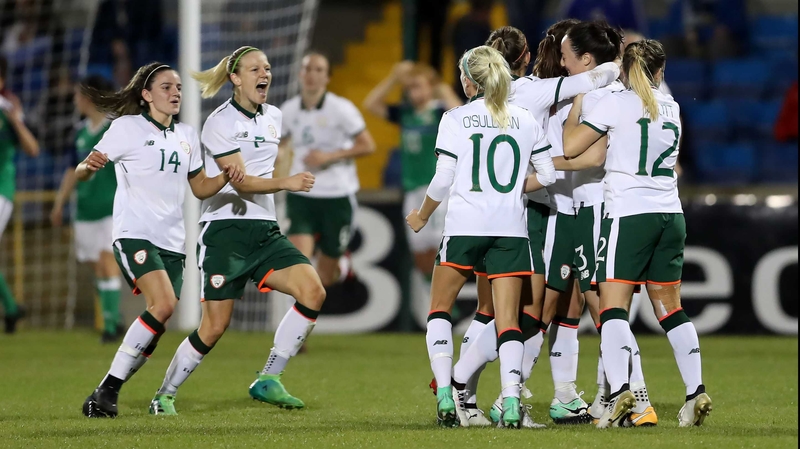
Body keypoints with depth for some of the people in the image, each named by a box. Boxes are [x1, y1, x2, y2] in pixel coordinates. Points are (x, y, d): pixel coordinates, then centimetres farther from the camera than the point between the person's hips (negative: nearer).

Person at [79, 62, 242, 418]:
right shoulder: (128, 128, -1)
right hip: (134, 234, -6)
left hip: (172, 242, 6)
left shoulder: (187, 136, 16)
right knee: (163, 304, -26)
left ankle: (108, 394, 10)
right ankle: (106, 390, -20)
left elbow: (200, 188, 23)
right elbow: (81, 172, -5)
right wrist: (89, 166, -29)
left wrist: (226, 177, 2)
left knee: (155, 330, -2)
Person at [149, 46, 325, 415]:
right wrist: (286, 184, -30)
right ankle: (163, 396, 12)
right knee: (215, 326, -8)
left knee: (313, 291, -16)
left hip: (265, 231, 6)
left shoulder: (273, 117, 12)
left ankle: (268, 381, -9)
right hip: (225, 229, -6)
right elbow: (241, 181, -18)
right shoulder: (221, 122, -9)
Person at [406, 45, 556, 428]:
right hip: (511, 230, 2)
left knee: (440, 309, 13)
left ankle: (444, 394, -2)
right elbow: (547, 174, 8)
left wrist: (422, 216, 12)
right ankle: (511, 401, -14)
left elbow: (443, 181, -4)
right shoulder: (526, 120, 7)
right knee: (508, 320, 2)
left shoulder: (455, 119, -2)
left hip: (465, 226, -2)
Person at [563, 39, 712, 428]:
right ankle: (696, 391, 4)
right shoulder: (671, 108, 13)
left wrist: (576, 104, 11)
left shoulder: (616, 103, -5)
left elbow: (570, 147, -3)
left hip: (629, 213, -5)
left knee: (613, 305, -8)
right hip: (670, 214, 5)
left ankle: (619, 389, -24)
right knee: (669, 307, 12)